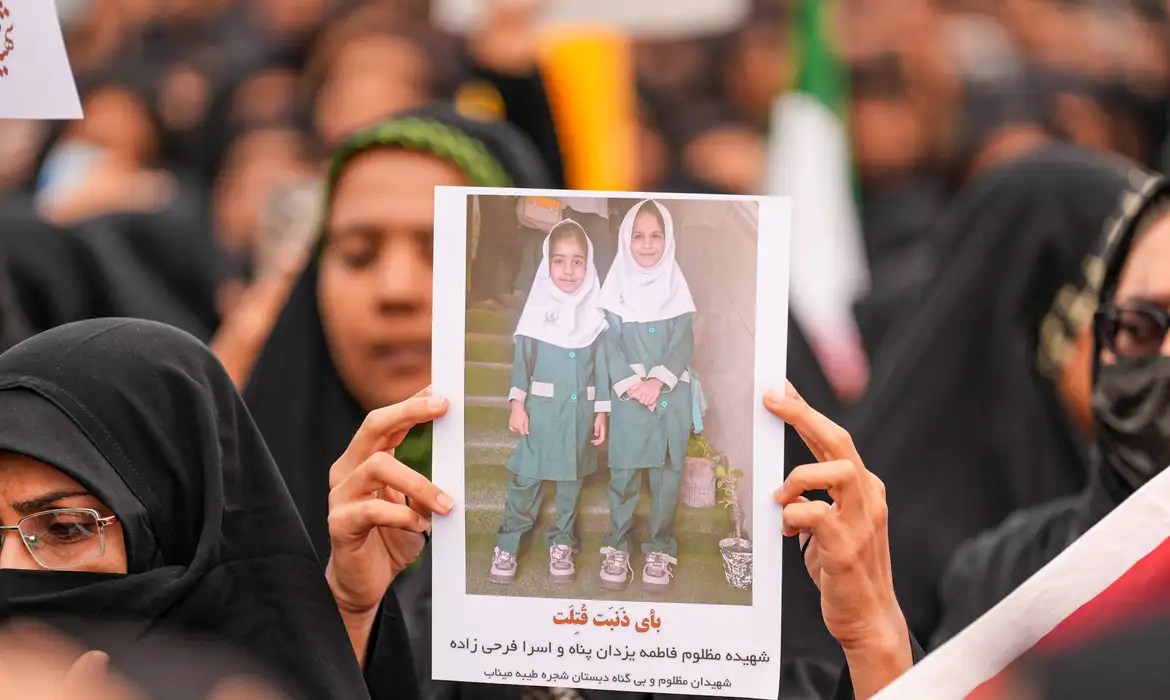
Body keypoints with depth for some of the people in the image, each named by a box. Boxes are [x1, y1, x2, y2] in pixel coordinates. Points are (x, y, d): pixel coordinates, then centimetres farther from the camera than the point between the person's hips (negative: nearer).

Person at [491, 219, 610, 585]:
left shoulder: (594, 312, 1)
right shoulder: (538, 307, -4)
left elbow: (601, 363, 5)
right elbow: (523, 357, -2)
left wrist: (601, 411, 4)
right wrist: (517, 403, -7)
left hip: (580, 409, 2)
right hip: (541, 406, -2)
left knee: (570, 479, 9)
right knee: (525, 477, -4)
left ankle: (561, 546, 19)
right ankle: (507, 545, 2)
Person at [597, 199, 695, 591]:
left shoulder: (675, 286, 4)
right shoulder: (618, 286, 3)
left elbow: (683, 342, -1)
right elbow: (611, 342, -1)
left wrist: (658, 381, -15)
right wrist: (630, 383, -14)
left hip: (671, 393, 1)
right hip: (629, 393, 0)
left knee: (666, 472, 2)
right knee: (624, 472, -1)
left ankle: (660, 548, 10)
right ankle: (617, 546, 8)